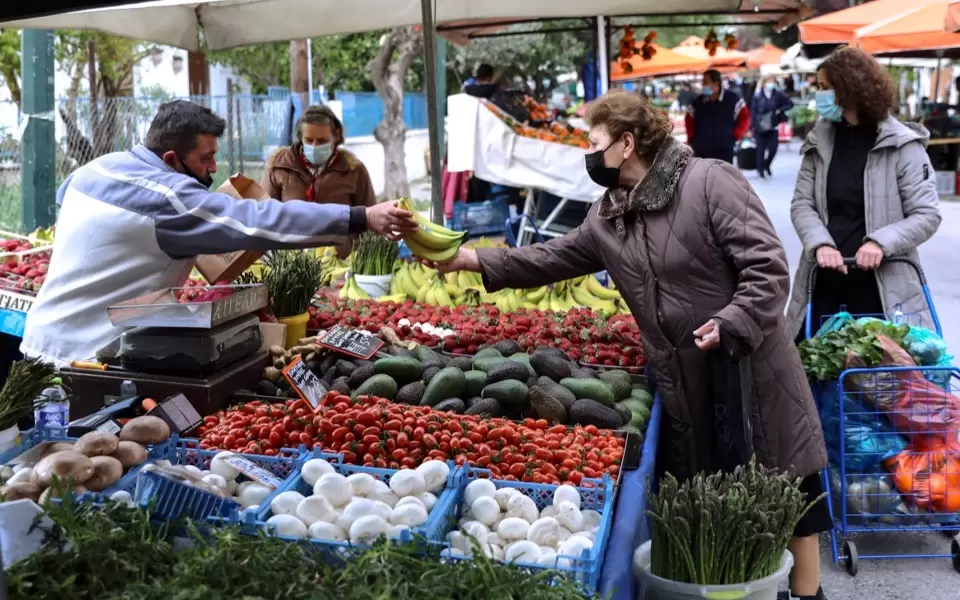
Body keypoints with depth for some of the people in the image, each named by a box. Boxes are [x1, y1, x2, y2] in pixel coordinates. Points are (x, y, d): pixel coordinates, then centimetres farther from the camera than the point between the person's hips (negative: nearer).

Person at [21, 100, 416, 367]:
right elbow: (263, 221, -28)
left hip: (44, 339, 9)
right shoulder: (168, 197, -22)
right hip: (86, 357, -9)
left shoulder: (95, 169, 6)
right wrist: (363, 218, -30)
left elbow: (64, 198, 30)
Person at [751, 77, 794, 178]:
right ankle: (760, 169, 16)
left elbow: (790, 103, 7)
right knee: (761, 149, 2)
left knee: (773, 149, -1)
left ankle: (767, 166, 26)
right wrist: (753, 125, -7)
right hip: (760, 127, -2)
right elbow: (753, 110, -4)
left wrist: (780, 110, -6)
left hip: (773, 127, 2)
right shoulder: (757, 95, -5)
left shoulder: (778, 95, -1)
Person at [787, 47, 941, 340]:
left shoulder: (902, 145, -5)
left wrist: (881, 242, -23)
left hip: (882, 284, -3)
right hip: (823, 279, 3)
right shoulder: (819, 142, 8)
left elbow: (927, 215, -7)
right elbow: (801, 204, 3)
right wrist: (820, 244, -17)